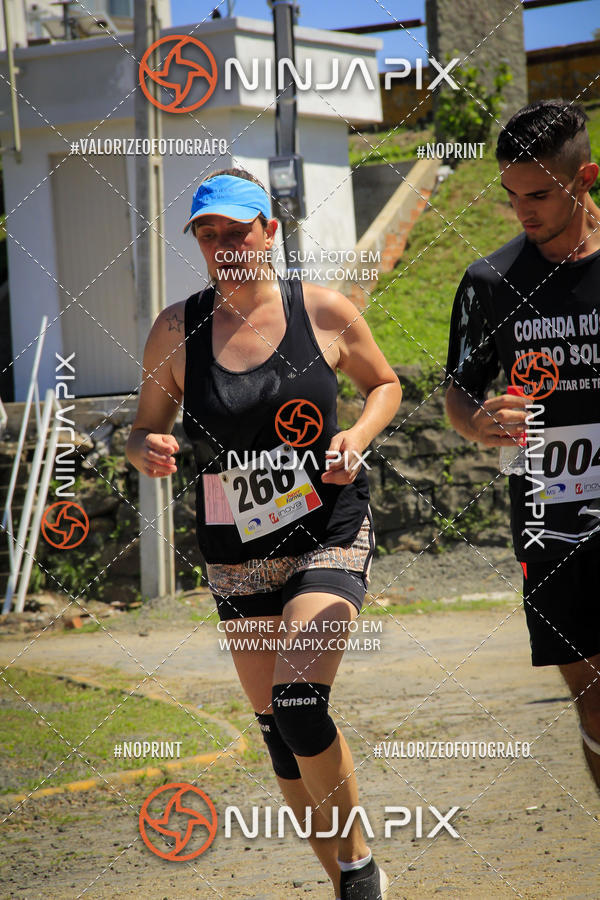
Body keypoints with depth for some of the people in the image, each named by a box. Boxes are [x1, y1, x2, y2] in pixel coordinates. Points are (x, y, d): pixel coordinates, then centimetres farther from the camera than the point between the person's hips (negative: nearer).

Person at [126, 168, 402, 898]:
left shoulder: (324, 312, -5)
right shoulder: (176, 331, -1)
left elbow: (384, 383, 11)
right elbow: (144, 431, 7)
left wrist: (357, 437, -9)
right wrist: (148, 450, -17)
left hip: (329, 539, -3)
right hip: (237, 557, 3)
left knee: (299, 701, -22)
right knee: (277, 730, 8)